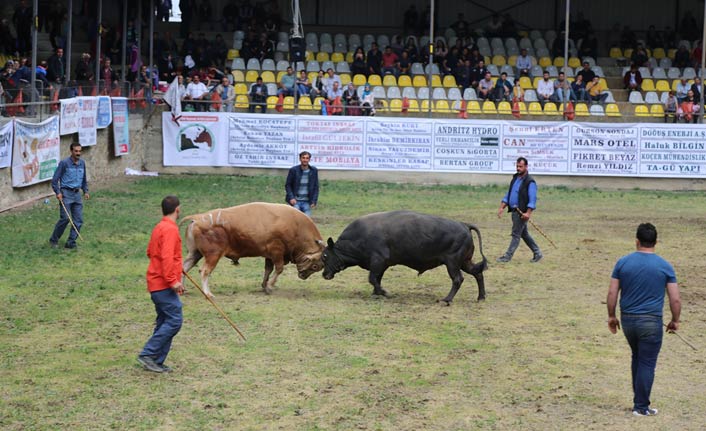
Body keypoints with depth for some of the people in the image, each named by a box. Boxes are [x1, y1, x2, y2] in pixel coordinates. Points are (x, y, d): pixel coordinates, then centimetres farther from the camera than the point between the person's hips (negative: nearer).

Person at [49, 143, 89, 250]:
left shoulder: (82, 163, 9)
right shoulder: (64, 163, -9)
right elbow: (55, 179, -6)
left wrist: (85, 191, 11)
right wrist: (58, 192, -15)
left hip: (77, 194, 6)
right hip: (66, 193, -6)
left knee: (78, 220, -1)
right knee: (65, 218, -11)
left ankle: (71, 243, 6)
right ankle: (54, 240, 8)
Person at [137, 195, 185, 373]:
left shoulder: (159, 228, 15)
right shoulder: (170, 229, -15)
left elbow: (150, 252, 25)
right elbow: (167, 257, -24)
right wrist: (173, 280, -24)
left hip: (156, 283, 10)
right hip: (164, 285, -10)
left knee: (165, 322, 12)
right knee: (174, 321, -11)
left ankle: (156, 362, 11)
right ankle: (147, 354, -11)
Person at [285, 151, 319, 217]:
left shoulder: (314, 171, 3)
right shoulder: (293, 170, -2)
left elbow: (316, 187, 8)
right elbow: (287, 185, 2)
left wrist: (314, 201, -1)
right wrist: (291, 198, -11)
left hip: (307, 202, 2)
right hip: (295, 201, -2)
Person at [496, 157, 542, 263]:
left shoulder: (530, 182, -11)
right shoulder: (515, 178, 14)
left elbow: (532, 199, -17)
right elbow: (508, 194, 18)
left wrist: (528, 213, -25)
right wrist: (502, 207, 8)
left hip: (522, 212, -9)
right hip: (514, 210, 9)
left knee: (516, 234, -4)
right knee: (524, 234, 15)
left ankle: (508, 256, -2)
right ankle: (537, 253, 24)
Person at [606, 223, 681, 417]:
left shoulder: (623, 262, -1)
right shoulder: (665, 266, -5)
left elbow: (612, 293, -1)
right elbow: (675, 300, -5)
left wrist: (611, 316, 11)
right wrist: (674, 321, 9)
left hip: (627, 320, 3)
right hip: (651, 322, -3)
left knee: (637, 358, 22)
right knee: (647, 364, 3)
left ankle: (639, 399, 25)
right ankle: (641, 407, 5)